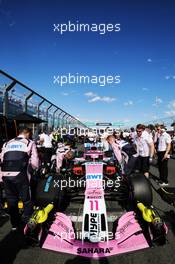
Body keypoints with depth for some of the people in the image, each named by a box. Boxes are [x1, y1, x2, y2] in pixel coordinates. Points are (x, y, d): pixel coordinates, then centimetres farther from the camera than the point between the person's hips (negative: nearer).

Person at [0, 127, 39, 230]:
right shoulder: (30, 143, 5)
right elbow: (35, 163, 0)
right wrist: (29, 167, 19)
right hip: (20, 175, -4)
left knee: (11, 200, 21)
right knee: (27, 200, 14)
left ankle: (14, 224, 35)